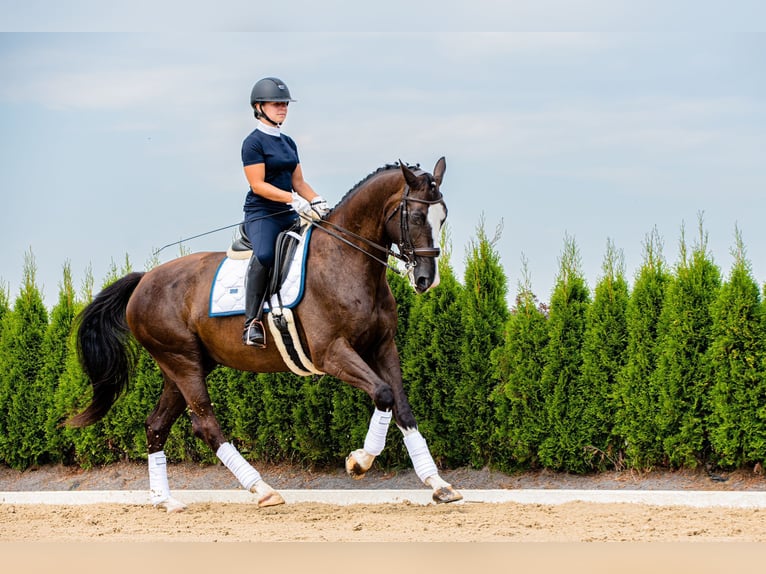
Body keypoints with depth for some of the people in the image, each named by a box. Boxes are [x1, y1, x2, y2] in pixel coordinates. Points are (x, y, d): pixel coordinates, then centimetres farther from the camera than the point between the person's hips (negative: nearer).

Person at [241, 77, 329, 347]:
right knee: (264, 254, -36)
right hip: (261, 213, -8)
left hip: (289, 214, 8)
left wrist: (317, 201, -1)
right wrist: (294, 200, -22)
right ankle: (252, 320, -32)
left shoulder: (288, 143, 18)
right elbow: (258, 185, -14)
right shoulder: (254, 142, -7)